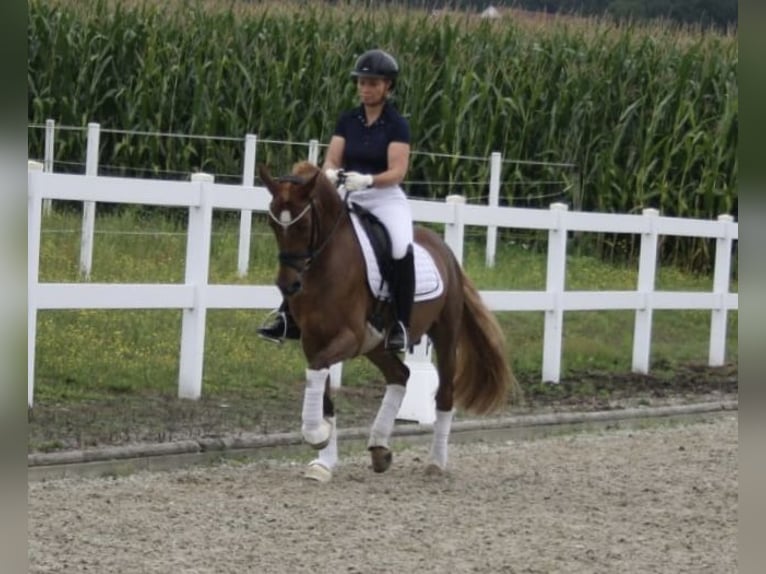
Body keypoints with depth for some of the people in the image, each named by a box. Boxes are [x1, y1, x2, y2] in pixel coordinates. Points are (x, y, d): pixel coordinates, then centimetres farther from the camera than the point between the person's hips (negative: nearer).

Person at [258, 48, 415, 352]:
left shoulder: (396, 125, -5)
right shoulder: (348, 120, 9)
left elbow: (397, 171, -14)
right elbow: (332, 159, 4)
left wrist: (367, 180, -32)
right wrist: (330, 174, -21)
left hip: (386, 198, -5)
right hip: (349, 199, 5)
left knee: (402, 250, -32)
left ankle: (400, 327, -24)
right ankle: (289, 317, -3)